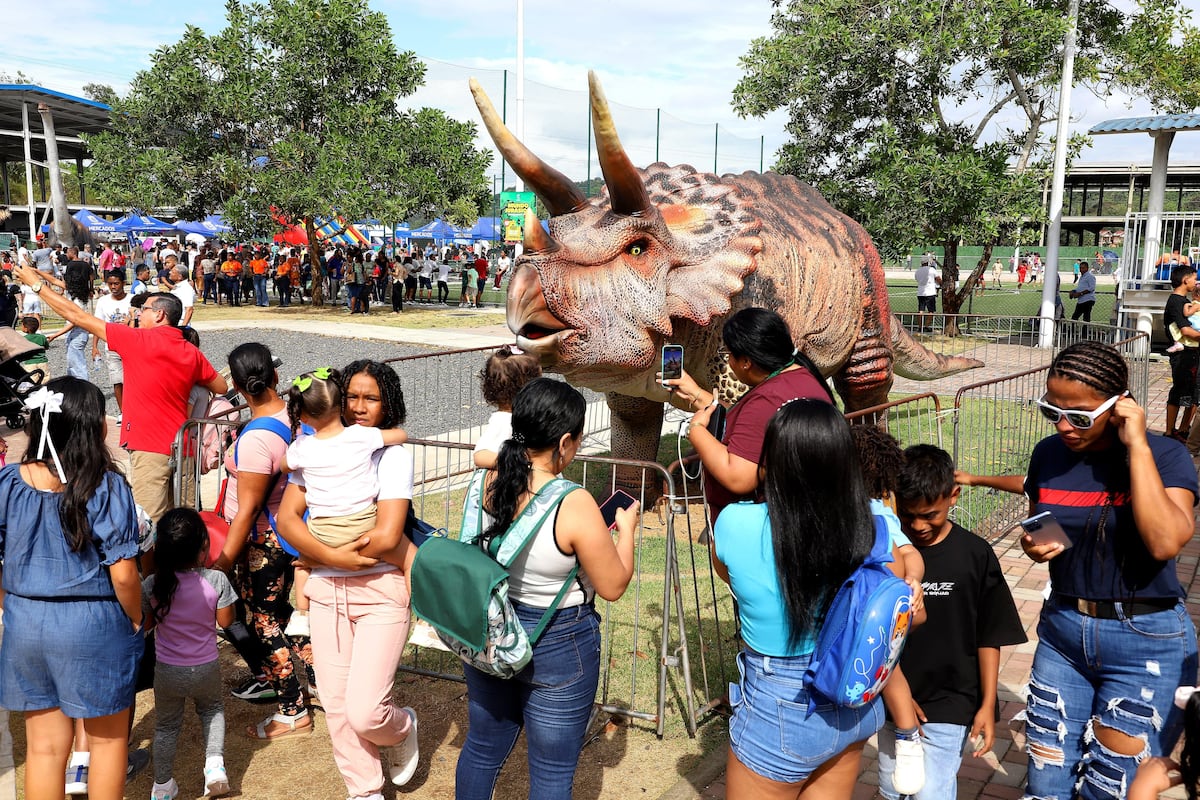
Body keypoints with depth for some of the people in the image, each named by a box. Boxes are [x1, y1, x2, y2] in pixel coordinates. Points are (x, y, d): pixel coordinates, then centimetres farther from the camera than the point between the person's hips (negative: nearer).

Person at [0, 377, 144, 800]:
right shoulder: (107, 487, -18)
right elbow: (123, 574, -18)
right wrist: (136, 621, -1)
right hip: (93, 624, -4)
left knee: (44, 746, 18)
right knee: (108, 738, 17)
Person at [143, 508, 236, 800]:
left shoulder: (151, 586, -15)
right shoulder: (216, 580, -20)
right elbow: (225, 621, -6)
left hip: (167, 671, 1)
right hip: (206, 668, 0)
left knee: (166, 724, 20)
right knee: (212, 710, 27)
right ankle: (215, 761, 10)